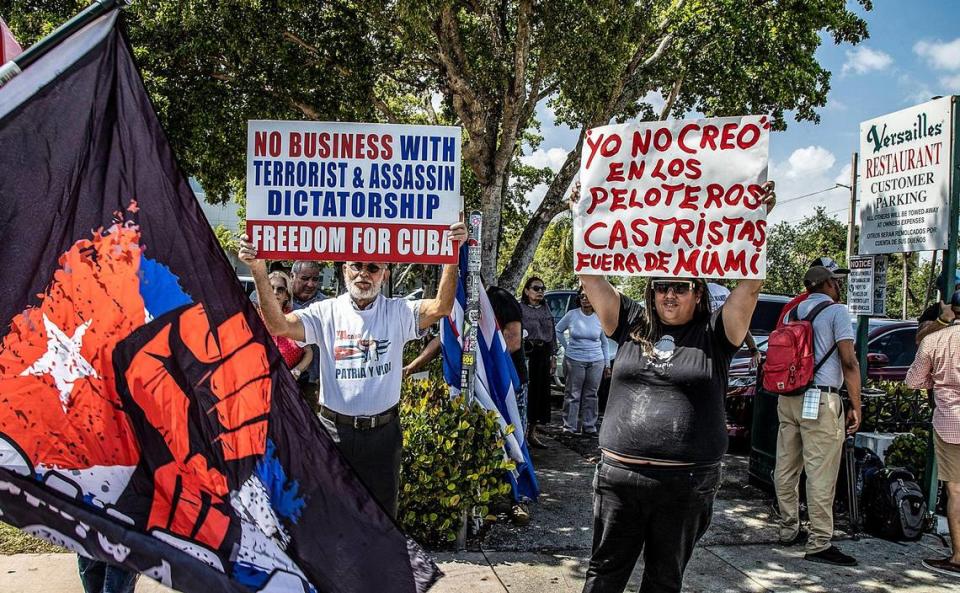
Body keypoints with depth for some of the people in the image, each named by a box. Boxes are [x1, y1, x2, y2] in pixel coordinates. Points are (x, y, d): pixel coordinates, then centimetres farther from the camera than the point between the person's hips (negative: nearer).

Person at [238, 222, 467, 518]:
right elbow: (277, 325, -14)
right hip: (335, 429, 0)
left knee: (383, 507, 16)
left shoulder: (398, 312, -1)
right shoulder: (326, 312, -2)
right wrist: (259, 272, -27)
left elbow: (440, 307, -17)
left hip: (384, 430, 0)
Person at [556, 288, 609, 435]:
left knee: (591, 395, 8)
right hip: (574, 361, -1)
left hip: (596, 362, 2)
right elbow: (558, 330, 11)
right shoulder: (572, 315, -3)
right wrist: (566, 346, 5)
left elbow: (604, 343, 12)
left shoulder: (600, 318, 2)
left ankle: (590, 427, 18)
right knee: (572, 395, 1)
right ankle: (570, 427, 10)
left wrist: (607, 363, 11)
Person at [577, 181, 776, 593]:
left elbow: (749, 284, -8)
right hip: (619, 474, 1)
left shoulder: (714, 335, 1)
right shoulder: (632, 324, 6)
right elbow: (591, 277, 4)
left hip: (687, 482, -1)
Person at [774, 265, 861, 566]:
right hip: (820, 400, -7)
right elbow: (848, 362, -10)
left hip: (788, 398, 7)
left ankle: (789, 530, 21)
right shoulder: (836, 311, -3)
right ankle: (819, 544, -3)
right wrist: (856, 406, -8)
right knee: (821, 472, -5)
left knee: (786, 467, 11)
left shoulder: (793, 312, 14)